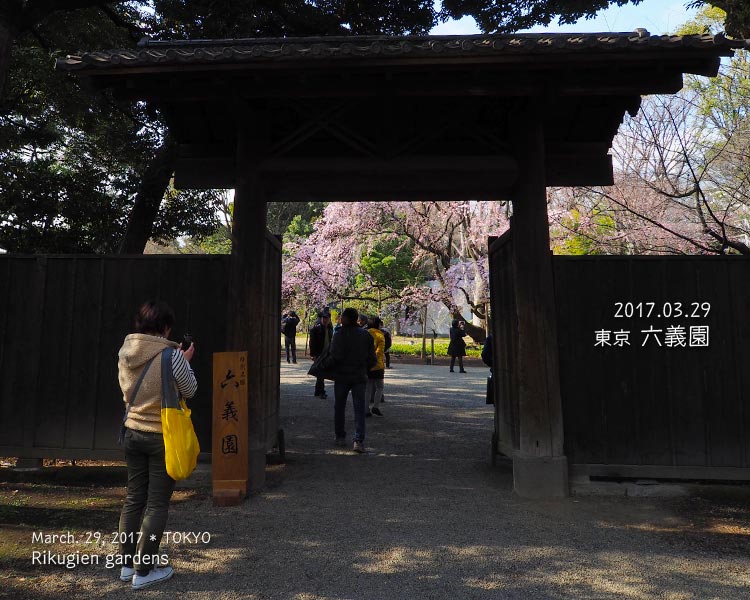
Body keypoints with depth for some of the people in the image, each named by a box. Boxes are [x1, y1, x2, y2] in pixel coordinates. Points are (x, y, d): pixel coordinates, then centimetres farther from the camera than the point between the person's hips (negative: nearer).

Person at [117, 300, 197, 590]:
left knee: (134, 497, 18)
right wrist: (185, 361, 7)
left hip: (132, 433, 6)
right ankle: (144, 571, 15)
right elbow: (189, 391, -7)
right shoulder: (171, 356, -20)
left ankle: (127, 564, 29)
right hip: (163, 437, -6)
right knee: (157, 504, 6)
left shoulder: (124, 353, -2)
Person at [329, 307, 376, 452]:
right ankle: (359, 440, -8)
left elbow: (336, 357, -19)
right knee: (359, 409, 2)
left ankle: (340, 437, 23)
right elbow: (372, 359, 4)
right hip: (360, 377, 3)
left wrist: (332, 368, 0)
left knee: (339, 408, 14)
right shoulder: (366, 335, 4)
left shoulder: (340, 335, -12)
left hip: (342, 376, -3)